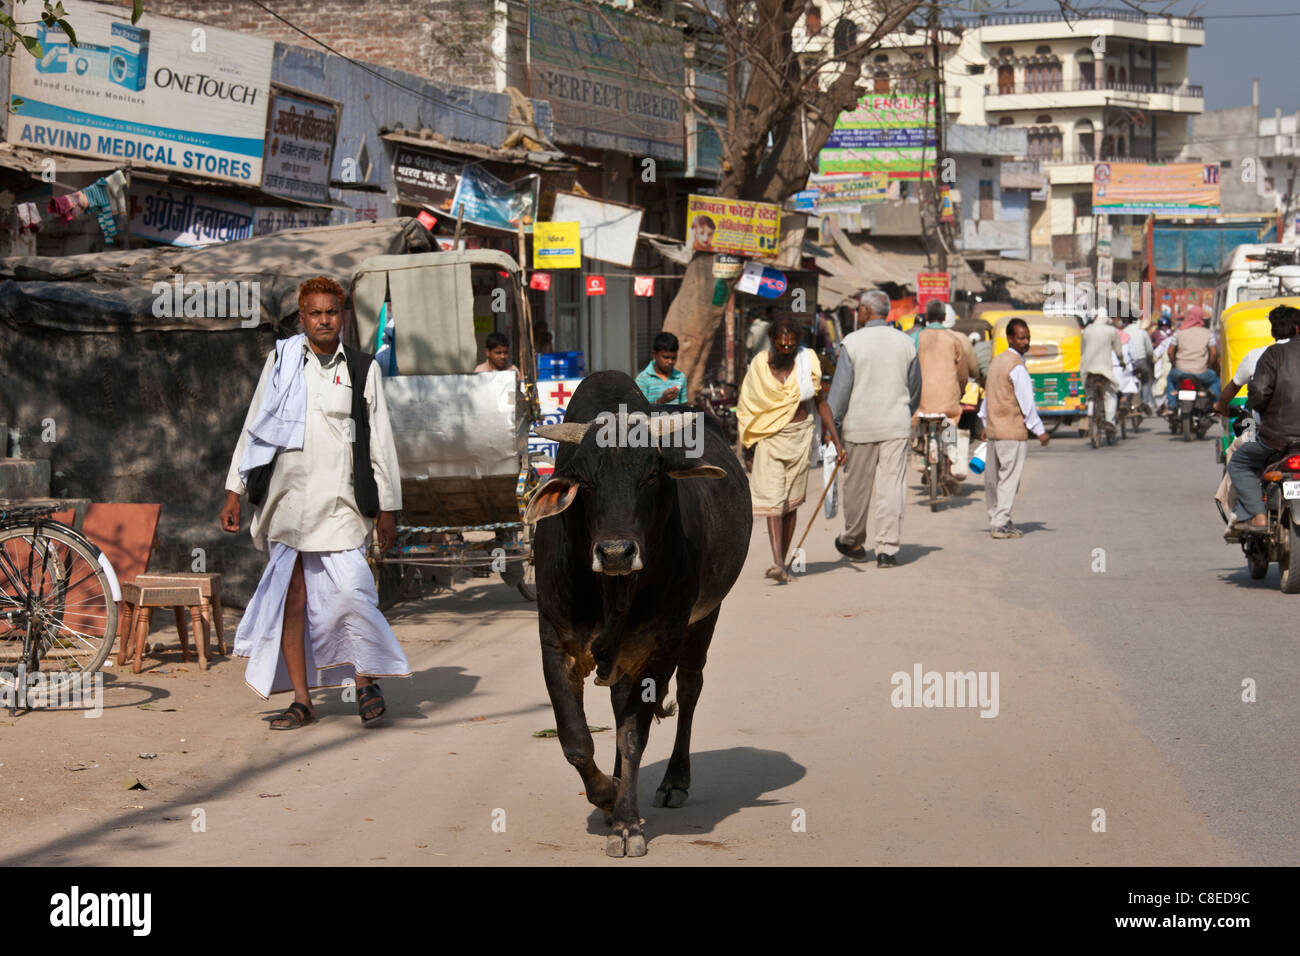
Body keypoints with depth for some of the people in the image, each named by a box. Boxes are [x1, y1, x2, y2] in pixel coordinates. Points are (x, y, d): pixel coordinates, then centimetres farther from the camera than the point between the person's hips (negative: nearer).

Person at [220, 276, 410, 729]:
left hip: (339, 505, -1)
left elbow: (380, 441, 10)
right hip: (286, 501, 1)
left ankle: (365, 679, 5)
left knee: (348, 591, -14)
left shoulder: (361, 369, 7)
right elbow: (254, 428, 12)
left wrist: (387, 509, 8)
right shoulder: (281, 361, 8)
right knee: (291, 599, 1)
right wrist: (234, 492, 9)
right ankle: (302, 700, 9)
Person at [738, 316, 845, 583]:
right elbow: (747, 409, 5)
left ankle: (782, 562, 15)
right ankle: (778, 564, -22)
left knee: (791, 502, 6)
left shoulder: (808, 362, 0)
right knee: (772, 500, -13)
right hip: (769, 438, -2)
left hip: (800, 437, 2)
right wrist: (748, 450, 5)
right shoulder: (760, 365, -3)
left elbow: (820, 402, 7)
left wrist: (837, 440, 2)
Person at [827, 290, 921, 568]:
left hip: (860, 425, -2)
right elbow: (916, 389, 14)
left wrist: (831, 426, -1)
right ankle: (888, 549, -6)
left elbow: (840, 388, -7)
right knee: (890, 486, 0)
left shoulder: (852, 342, -7)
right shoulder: (906, 343, 4)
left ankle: (853, 542, 26)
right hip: (896, 426, 2)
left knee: (857, 487, 11)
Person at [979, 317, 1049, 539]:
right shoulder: (1017, 366, -14)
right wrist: (1039, 430, -11)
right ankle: (1001, 524, -8)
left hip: (993, 429, 9)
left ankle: (995, 519, 19)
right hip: (1013, 432, -9)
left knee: (993, 478, 12)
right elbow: (1027, 402, -16)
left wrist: (985, 422, 26)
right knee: (1009, 478, -6)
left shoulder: (997, 361, 13)